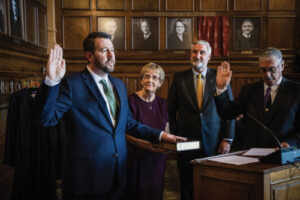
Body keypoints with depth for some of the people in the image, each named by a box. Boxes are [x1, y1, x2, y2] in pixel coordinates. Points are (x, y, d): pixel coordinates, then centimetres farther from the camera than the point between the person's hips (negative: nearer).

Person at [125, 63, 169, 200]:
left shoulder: (163, 104, 8)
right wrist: (149, 145, -25)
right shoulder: (132, 101, -9)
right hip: (136, 158, -5)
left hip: (157, 158, 5)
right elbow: (127, 133, -13)